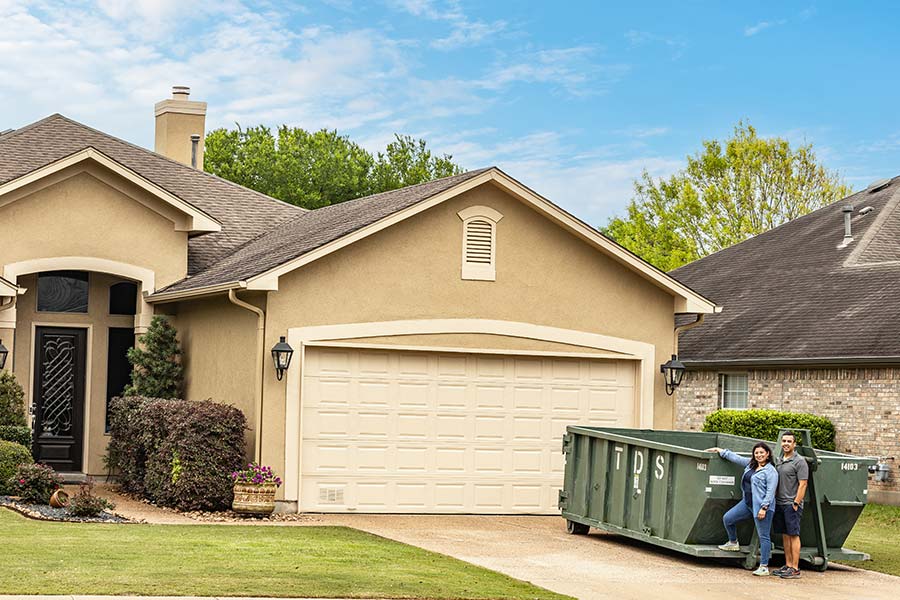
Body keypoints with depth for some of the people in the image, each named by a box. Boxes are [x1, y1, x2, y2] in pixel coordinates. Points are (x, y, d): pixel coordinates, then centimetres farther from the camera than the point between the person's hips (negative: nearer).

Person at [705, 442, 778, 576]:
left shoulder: (770, 471, -11)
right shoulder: (751, 464, 13)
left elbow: (770, 492, -17)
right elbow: (736, 458, 23)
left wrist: (764, 508, -22)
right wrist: (720, 451, 26)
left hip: (762, 506, -8)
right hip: (747, 503, 8)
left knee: (764, 536, -5)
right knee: (727, 518, 11)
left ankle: (764, 567, -3)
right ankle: (733, 543, 33)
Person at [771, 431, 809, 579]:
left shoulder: (799, 461, -9)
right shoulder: (779, 461, 16)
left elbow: (803, 484, -13)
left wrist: (796, 503, -17)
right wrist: (773, 501, 14)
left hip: (792, 504, -8)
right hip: (779, 503, 8)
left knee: (793, 535, -7)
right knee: (785, 535, 10)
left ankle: (795, 569, -7)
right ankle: (788, 565, 16)